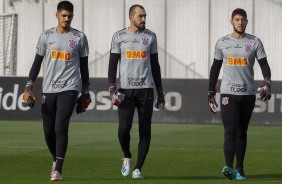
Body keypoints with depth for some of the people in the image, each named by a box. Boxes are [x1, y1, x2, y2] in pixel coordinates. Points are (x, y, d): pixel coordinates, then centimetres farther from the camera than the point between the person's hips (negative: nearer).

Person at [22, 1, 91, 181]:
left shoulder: (79, 37, 4)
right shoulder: (46, 36, 6)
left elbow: (84, 66, 10)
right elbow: (37, 62, 9)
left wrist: (86, 91, 10)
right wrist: (29, 86, 1)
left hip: (69, 89, -3)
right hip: (48, 89, 3)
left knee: (61, 127, -16)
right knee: (48, 130, 5)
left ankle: (58, 169, -17)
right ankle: (55, 160, 31)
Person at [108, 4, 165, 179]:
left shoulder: (150, 36, 8)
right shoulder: (119, 37, 4)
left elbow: (155, 65, 13)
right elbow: (113, 63, 5)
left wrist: (160, 91, 11)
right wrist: (112, 86, -9)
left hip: (146, 89, 2)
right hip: (125, 89, -2)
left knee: (145, 131, -2)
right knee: (124, 128, -12)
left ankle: (138, 168, 6)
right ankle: (127, 157, 16)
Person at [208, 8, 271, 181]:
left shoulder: (255, 42, 4)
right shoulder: (222, 42, 5)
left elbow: (264, 64, -2)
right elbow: (215, 68, 11)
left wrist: (267, 82, -21)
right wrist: (211, 93, 8)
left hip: (248, 94, 1)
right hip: (228, 93, -1)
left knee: (242, 132, 8)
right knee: (230, 131, -13)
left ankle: (240, 169, 16)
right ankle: (229, 167, -24)